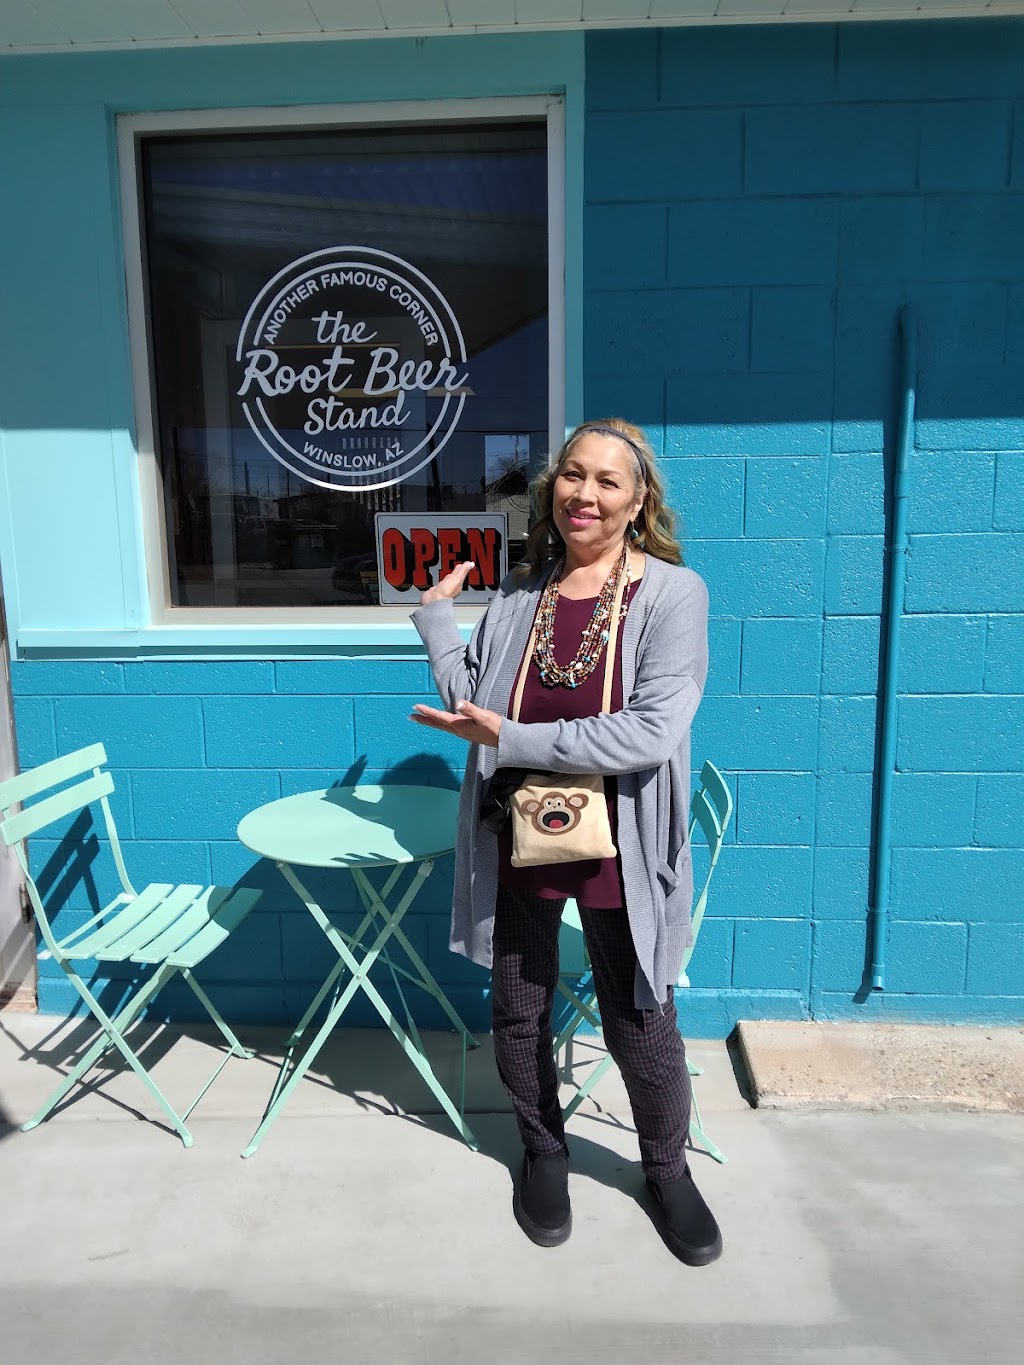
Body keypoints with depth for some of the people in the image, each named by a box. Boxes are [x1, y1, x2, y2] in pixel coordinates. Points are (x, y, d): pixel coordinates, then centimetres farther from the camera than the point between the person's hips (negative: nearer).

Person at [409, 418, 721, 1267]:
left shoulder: (672, 593, -12)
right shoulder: (519, 595, 1)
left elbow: (653, 732, -23)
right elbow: (471, 707, 2)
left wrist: (512, 740, -21)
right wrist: (436, 618, -1)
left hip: (618, 853, -3)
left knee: (641, 1026, 13)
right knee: (519, 1015, 20)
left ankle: (668, 1168, 43)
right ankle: (544, 1150, 48)